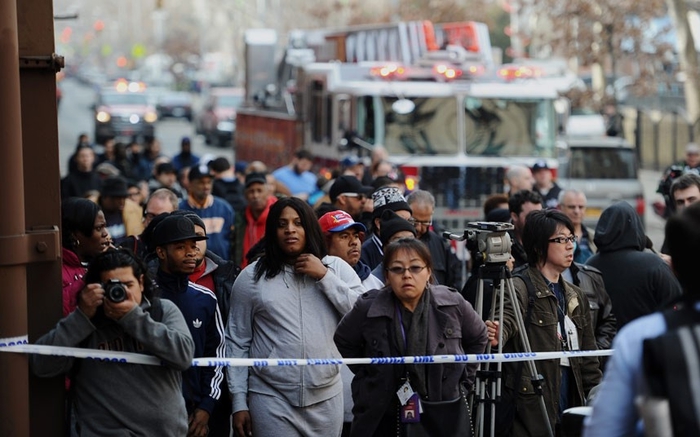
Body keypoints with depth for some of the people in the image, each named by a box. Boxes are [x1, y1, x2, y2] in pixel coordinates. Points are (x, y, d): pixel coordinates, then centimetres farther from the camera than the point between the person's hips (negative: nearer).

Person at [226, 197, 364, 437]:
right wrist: (239, 402, 1)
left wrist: (324, 276, -7)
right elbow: (237, 342, 4)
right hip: (271, 398, -1)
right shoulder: (252, 277, 4)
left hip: (326, 397, 1)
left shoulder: (336, 268, 6)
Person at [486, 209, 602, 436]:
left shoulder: (576, 296, 17)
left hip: (569, 409, 7)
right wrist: (497, 335, -50)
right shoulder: (521, 289, -5)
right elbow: (508, 318, -27)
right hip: (530, 411, -7)